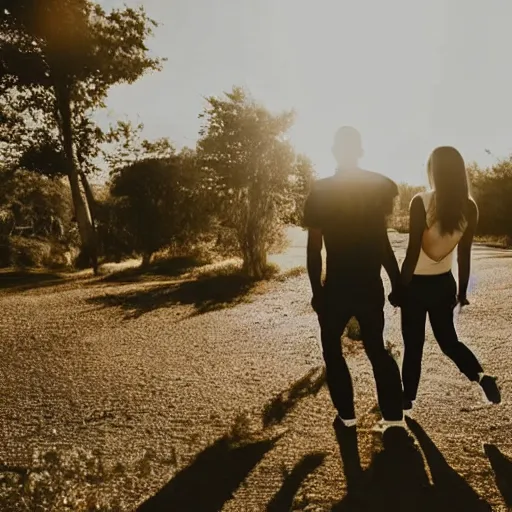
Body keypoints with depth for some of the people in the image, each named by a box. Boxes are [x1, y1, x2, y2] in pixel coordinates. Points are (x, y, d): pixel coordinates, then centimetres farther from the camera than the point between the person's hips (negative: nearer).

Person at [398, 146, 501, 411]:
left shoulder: (421, 202, -17)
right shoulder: (469, 207, -4)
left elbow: (413, 251, -17)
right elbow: (464, 255, 1)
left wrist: (400, 287, -7)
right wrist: (463, 291, 11)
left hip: (416, 284, -4)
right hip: (444, 283, 4)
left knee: (413, 346, 9)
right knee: (448, 339, 20)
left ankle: (407, 401, 18)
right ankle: (481, 376, -1)